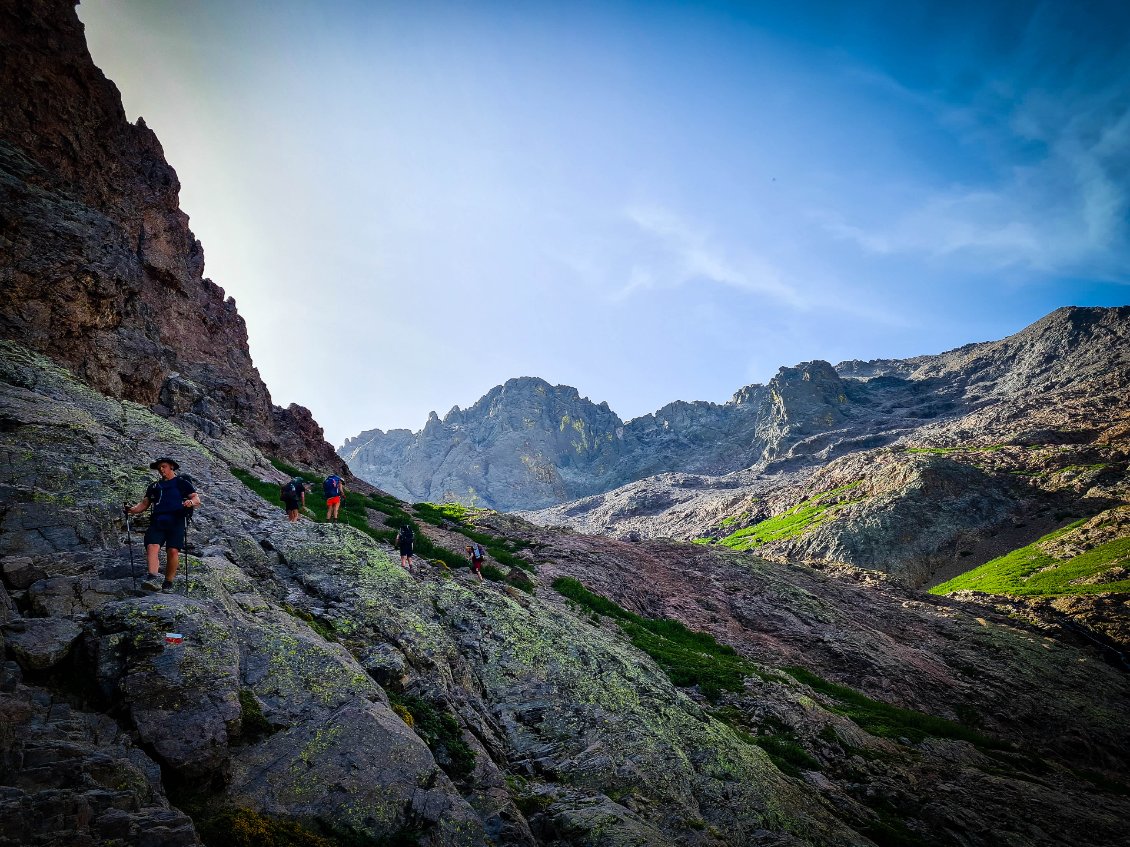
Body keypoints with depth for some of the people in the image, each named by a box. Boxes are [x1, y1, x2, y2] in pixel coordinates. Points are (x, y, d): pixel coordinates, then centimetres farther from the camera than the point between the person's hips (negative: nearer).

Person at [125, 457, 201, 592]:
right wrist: (133, 510, 5)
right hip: (157, 521, 3)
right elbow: (144, 504, 26)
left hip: (176, 521, -3)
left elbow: (197, 499, 9)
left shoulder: (182, 483, 18)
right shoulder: (154, 486, 30)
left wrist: (191, 502, -14)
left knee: (173, 550, -18)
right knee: (152, 547, -22)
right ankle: (154, 579, -35)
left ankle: (168, 583, -12)